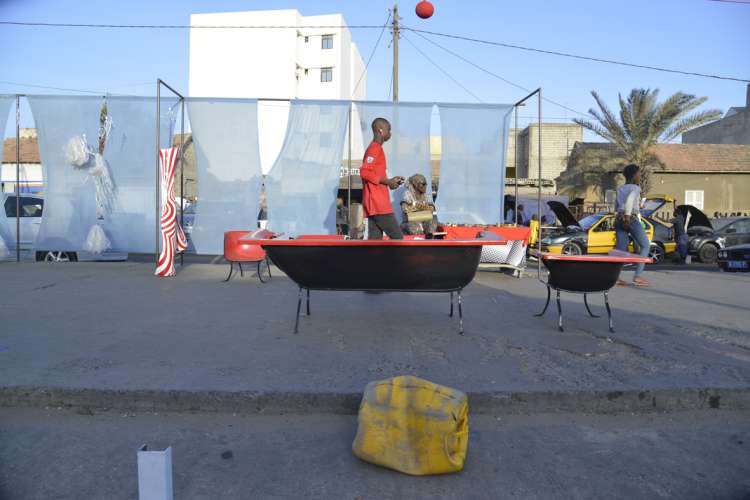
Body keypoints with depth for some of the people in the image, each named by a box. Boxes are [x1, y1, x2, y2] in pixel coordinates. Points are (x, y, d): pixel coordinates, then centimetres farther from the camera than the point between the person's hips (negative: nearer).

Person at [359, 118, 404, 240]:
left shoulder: (375, 148, 20)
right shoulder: (375, 148, -10)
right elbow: (364, 172, -21)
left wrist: (390, 180, 14)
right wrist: (387, 181, -14)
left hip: (375, 204, 9)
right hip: (378, 204, -9)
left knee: (375, 239, 6)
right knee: (397, 237, -5)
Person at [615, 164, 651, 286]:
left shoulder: (620, 189, 20)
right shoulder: (635, 188, 1)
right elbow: (630, 199, -18)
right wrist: (627, 215, -25)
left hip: (618, 219, 6)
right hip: (632, 219, -6)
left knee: (621, 248, 1)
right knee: (645, 245, 5)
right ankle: (638, 276, -5)